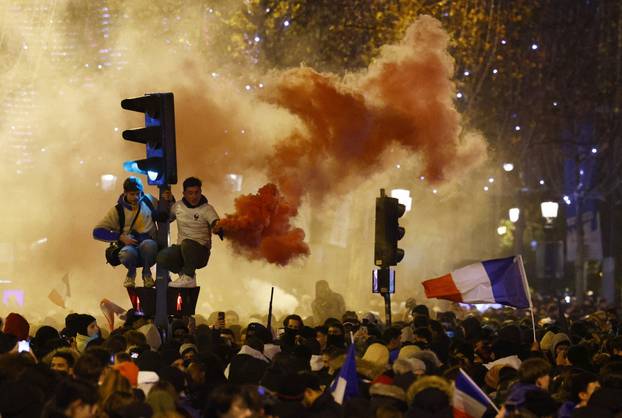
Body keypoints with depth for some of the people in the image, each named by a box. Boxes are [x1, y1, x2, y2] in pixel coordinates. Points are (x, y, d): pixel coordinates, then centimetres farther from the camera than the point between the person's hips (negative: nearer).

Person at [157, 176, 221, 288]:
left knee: (187, 243, -38)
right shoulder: (178, 206, 9)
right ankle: (183, 272, 4)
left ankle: (189, 277, -16)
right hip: (181, 249, 4)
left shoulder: (207, 209, -5)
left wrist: (217, 227, -46)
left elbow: (216, 224, -21)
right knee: (162, 257, -25)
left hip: (201, 251, -4)